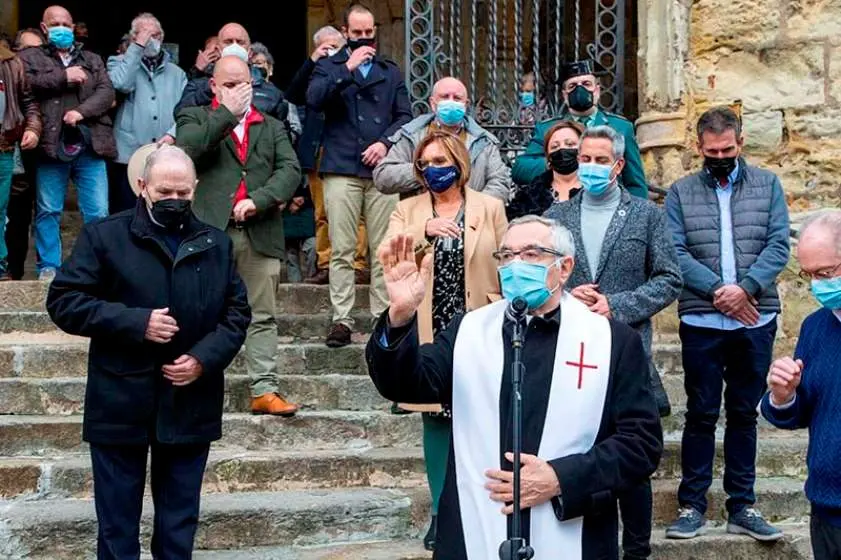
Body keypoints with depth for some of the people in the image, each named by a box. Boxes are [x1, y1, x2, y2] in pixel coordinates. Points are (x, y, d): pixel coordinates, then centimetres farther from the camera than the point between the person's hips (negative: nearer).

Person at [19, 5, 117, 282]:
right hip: (51, 145, -2)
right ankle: (48, 267, 13)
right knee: (48, 211, 4)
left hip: (90, 146, 2)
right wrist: (64, 77, -10)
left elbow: (107, 92, 4)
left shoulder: (92, 59, 19)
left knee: (98, 212, 0)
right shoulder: (30, 57, 12)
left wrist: (81, 111, -12)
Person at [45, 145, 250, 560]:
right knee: (117, 522, 6)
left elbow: (237, 312, 9)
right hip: (122, 406, -3)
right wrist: (136, 322, -16)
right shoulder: (103, 236, -2)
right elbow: (64, 301, -7)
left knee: (179, 524, 12)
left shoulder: (216, 244, 10)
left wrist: (205, 358, -9)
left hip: (191, 407, 3)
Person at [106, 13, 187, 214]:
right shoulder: (120, 63, 9)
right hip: (128, 155, -3)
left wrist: (172, 134, -13)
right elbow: (121, 83, -15)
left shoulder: (176, 73, 16)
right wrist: (138, 47, -9)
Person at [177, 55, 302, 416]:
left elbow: (290, 170, 5)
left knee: (262, 316, 2)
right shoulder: (196, 117, 12)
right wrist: (227, 113, -6)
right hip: (211, 231, -2)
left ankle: (264, 390, 4)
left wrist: (258, 199, -11)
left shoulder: (272, 127, 19)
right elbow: (187, 149, -10)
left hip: (260, 232, 3)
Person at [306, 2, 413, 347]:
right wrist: (348, 68, -12)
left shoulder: (391, 71, 19)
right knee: (342, 251, -3)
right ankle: (342, 319, 0)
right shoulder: (329, 67, 12)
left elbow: (405, 115, 12)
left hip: (382, 169, 2)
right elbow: (313, 99, -7)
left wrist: (386, 142, -6)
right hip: (342, 169, -2)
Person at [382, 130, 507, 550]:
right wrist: (424, 233, -26)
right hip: (429, 333, 1)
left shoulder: (490, 207, 5)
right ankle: (442, 510, 15)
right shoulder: (407, 211, 7)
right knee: (436, 419, 6)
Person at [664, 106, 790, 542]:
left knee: (744, 414, 9)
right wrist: (717, 289, -16)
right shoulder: (681, 193, 4)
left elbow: (779, 245, -2)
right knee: (701, 414, 4)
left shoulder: (767, 186, 7)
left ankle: (742, 506, 17)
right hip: (701, 322, -1)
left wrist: (745, 288, -16)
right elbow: (675, 253, -5)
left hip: (756, 321, 1)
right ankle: (692, 504, 12)